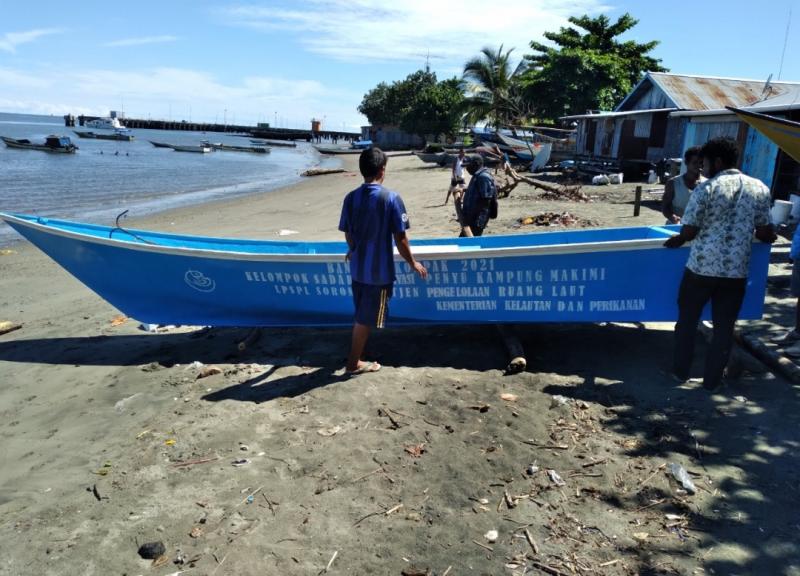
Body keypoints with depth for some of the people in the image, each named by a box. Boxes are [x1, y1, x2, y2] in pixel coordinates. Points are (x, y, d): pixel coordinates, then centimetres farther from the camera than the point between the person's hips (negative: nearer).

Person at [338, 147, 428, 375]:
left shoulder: (351, 198, -1)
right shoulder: (391, 198, -16)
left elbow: (348, 233, 10)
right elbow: (400, 238, -15)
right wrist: (412, 263, 0)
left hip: (357, 267, 5)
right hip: (379, 270, -5)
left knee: (362, 314, 21)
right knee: (366, 317, 7)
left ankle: (356, 357, 32)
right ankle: (354, 363, 19)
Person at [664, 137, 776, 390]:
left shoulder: (706, 188, -10)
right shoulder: (760, 189, 3)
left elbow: (688, 231, -10)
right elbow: (764, 232, 8)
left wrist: (675, 240, 11)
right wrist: (771, 236, 31)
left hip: (702, 266, -3)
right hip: (736, 270, 3)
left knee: (687, 320, 14)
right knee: (724, 326, 12)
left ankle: (680, 372, 24)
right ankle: (712, 379, 21)